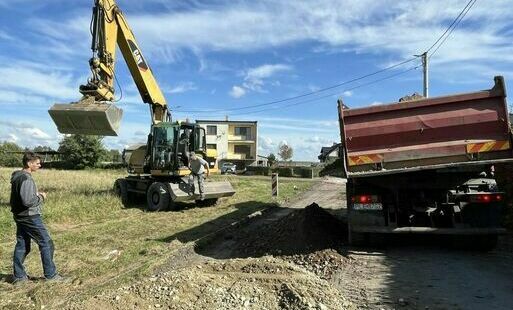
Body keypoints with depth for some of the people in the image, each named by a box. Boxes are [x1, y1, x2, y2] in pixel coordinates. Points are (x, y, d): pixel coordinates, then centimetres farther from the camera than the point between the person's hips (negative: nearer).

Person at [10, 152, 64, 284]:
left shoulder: (17, 176, 10)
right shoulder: (26, 179, -21)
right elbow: (27, 201, -27)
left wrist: (36, 194, 8)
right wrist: (41, 197, -11)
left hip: (20, 217, 10)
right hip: (30, 217, -10)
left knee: (21, 246, 15)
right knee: (46, 243, 0)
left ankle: (18, 276, 23)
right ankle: (50, 274, 7)